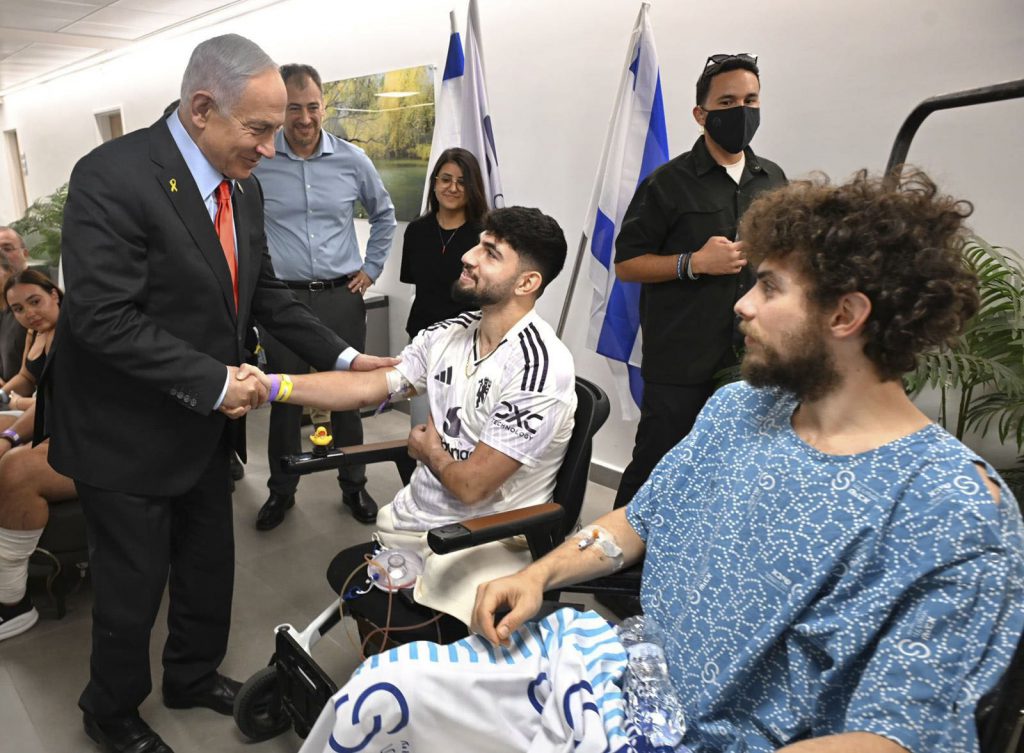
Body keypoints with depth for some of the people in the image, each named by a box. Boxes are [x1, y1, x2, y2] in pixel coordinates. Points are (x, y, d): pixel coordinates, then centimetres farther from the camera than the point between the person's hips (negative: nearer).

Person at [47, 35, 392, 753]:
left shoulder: (243, 185, 1)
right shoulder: (113, 176, -23)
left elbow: (264, 292, 8)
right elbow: (102, 316, -27)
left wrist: (342, 357, 0)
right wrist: (215, 382, -26)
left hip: (203, 427, 7)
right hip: (127, 432, -7)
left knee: (210, 568, 20)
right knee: (134, 585, 11)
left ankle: (193, 675, 47)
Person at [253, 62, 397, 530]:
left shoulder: (352, 160, 0)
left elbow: (384, 216, 16)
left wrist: (371, 268, 11)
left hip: (342, 296, 1)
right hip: (283, 298, -1)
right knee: (285, 398, 7)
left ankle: (354, 486, 26)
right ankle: (281, 490, 25)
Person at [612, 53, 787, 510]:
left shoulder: (773, 180, 11)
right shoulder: (668, 183, -4)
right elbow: (626, 264, -5)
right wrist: (694, 263, -16)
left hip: (753, 364, 5)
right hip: (681, 366, -5)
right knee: (655, 471, 3)